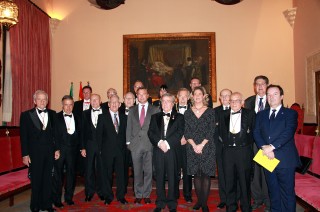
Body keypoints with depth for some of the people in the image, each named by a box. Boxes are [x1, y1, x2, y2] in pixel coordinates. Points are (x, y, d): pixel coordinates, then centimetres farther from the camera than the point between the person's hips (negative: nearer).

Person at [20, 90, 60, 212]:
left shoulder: (52, 114, 6)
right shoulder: (26, 115, -2)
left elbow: (55, 133, 8)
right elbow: (23, 136, -4)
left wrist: (57, 149, 5)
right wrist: (25, 154, -7)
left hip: (49, 152, 2)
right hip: (34, 153, -2)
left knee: (48, 179, 10)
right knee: (36, 180, 9)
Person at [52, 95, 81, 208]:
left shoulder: (77, 118, 10)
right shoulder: (56, 117, -1)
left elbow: (79, 134, 8)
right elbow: (54, 134, -6)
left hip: (72, 151, 3)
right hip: (59, 150, -3)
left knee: (71, 173, 11)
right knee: (58, 174, 5)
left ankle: (69, 197, 25)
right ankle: (57, 199, 18)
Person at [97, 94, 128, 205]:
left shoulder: (124, 117, 10)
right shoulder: (103, 117, 2)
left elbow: (125, 133, 10)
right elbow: (99, 134, 1)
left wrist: (124, 146, 2)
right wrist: (101, 148, -3)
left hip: (120, 150, 2)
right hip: (107, 150, -2)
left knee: (121, 173, 5)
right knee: (107, 174, 7)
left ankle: (121, 196, 19)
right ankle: (108, 196, 21)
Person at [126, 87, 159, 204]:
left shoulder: (155, 110, 5)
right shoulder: (132, 110, 13)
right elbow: (129, 127, 12)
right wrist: (129, 142, 4)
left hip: (150, 145, -2)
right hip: (135, 145, 2)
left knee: (148, 171, 4)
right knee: (137, 172, 7)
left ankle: (146, 195, 17)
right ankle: (138, 195, 19)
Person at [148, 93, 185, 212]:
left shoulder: (179, 117, 9)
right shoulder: (155, 117, 15)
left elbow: (179, 133, -4)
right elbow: (150, 132, 4)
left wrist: (167, 143, -13)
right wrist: (159, 142, -12)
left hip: (172, 150, -2)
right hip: (158, 150, 2)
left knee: (172, 177, 2)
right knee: (159, 177, 7)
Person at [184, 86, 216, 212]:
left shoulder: (210, 112, 3)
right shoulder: (188, 113, 9)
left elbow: (211, 131, -4)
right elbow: (186, 132, 3)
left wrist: (201, 145, -12)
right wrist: (194, 145, -10)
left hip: (207, 148, -2)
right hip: (192, 148, 2)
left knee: (206, 175, -2)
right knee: (196, 175, 7)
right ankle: (199, 200, 18)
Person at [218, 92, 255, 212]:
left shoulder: (250, 114, 2)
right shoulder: (223, 114, 9)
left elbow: (254, 131, 2)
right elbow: (220, 132, 12)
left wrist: (248, 143, -3)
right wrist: (224, 141, 0)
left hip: (244, 151, -2)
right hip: (228, 151, 2)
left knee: (244, 181, 8)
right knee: (229, 181, 11)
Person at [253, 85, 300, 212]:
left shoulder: (290, 113, 1)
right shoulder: (261, 115, 14)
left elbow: (288, 133, -13)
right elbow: (256, 133, 4)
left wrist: (272, 147, -21)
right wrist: (264, 148, -13)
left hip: (285, 160, -4)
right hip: (268, 158, 4)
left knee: (288, 193, 3)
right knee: (273, 192, 14)